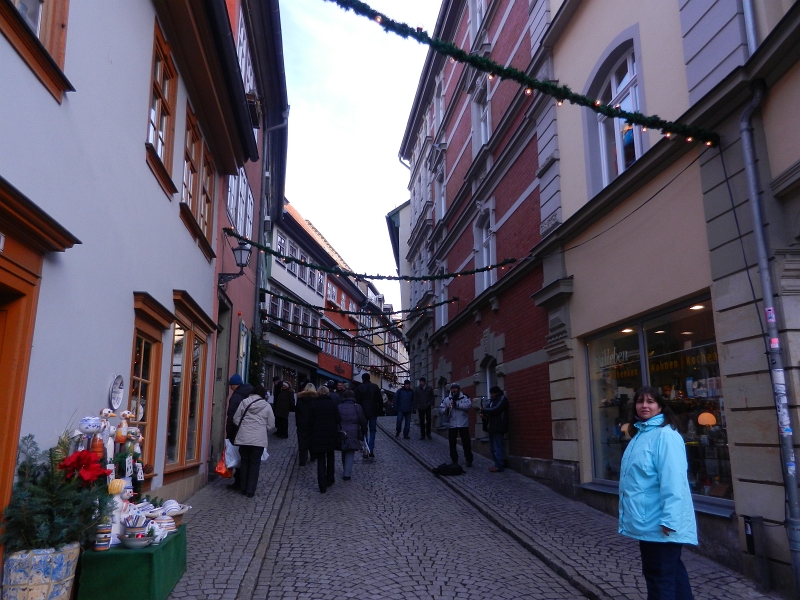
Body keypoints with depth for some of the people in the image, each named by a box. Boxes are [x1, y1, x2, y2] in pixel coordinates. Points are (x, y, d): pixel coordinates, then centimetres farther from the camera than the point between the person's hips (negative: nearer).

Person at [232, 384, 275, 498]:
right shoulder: (266, 406, -3)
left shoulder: (244, 403, 0)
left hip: (244, 438, 2)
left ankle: (244, 489, 22)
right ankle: (251, 491, 7)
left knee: (244, 462, 15)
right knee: (255, 464, 7)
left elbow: (236, 419, 3)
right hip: (259, 440, -2)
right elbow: (271, 424, 1)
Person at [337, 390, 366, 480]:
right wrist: (364, 432, 16)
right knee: (350, 454, 2)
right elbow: (363, 422, 4)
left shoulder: (339, 407, 0)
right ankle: (347, 473, -9)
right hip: (353, 434, -1)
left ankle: (345, 471, 27)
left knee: (344, 453, 18)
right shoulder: (357, 408, 0)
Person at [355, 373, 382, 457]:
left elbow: (357, 402, -4)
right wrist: (380, 411, 9)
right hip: (373, 412, 1)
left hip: (363, 412, -1)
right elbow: (380, 400, 3)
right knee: (372, 431, 6)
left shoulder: (359, 388, -2)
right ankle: (371, 450, -5)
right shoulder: (375, 387, 4)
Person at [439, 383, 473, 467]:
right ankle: (454, 460, 21)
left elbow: (469, 405, -22)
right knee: (452, 443, 9)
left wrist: (456, 404, -26)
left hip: (463, 424, -2)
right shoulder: (446, 399, 2)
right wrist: (446, 410, -22)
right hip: (451, 424, 2)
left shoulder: (465, 397, -4)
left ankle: (469, 460, 17)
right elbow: (440, 410, 1)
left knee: (466, 442, 4)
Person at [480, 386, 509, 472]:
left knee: (497, 448, -9)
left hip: (498, 428, -9)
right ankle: (498, 464, 17)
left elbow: (495, 410, -19)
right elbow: (487, 408, 16)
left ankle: (499, 467, -6)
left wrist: (483, 410, -7)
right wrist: (484, 413, -7)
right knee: (493, 448, 10)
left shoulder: (502, 399, -7)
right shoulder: (492, 400, 19)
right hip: (492, 427, 9)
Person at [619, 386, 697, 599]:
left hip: (659, 521, -9)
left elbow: (672, 479, -24)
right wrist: (638, 513, 19)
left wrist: (668, 519, -26)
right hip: (648, 519, 9)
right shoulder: (640, 434, 11)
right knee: (670, 568, 21)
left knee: (659, 573, 2)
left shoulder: (665, 435, -18)